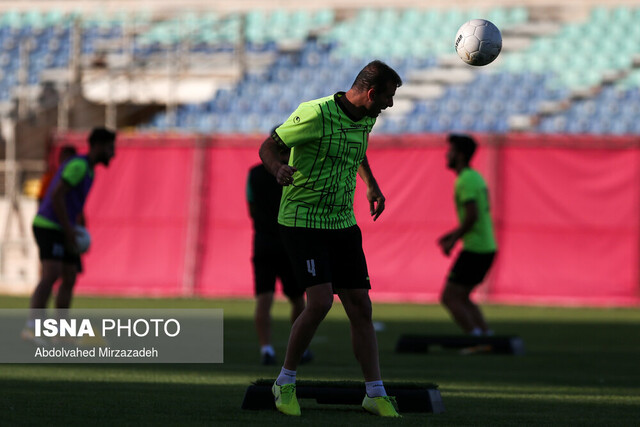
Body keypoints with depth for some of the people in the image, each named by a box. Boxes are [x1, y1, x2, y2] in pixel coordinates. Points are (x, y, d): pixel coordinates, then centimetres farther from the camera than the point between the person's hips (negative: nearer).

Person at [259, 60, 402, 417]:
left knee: (361, 307, 1)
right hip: (302, 222, -7)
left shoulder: (365, 118, 6)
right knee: (320, 301, -20)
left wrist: (371, 185, 23)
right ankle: (286, 383, -1)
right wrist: (278, 168, -35)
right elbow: (268, 146, -14)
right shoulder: (316, 114, -18)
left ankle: (376, 395, 6)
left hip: (343, 223, 7)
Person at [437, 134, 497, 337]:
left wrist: (453, 240, -13)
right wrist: (452, 234, 21)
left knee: (449, 298, -6)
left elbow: (472, 215, -23)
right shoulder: (476, 177, 16)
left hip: (474, 249, -10)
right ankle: (487, 336, 12)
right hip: (487, 246, 10)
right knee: (461, 298, 19)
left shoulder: (466, 180, -14)